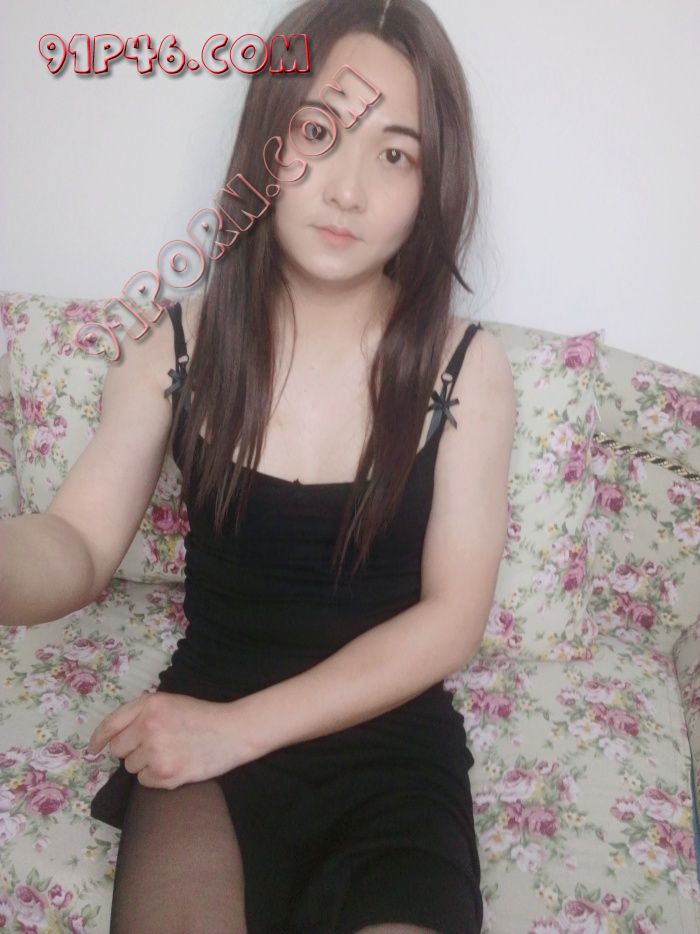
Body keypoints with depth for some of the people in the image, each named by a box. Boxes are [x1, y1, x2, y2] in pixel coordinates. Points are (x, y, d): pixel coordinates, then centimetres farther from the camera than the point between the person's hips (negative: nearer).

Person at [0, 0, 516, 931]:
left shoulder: (468, 368, -8)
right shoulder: (176, 343, -4)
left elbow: (451, 619, -9)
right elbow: (77, 552, -12)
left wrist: (238, 727, -15)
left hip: (391, 735, 1)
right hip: (203, 721, 0)